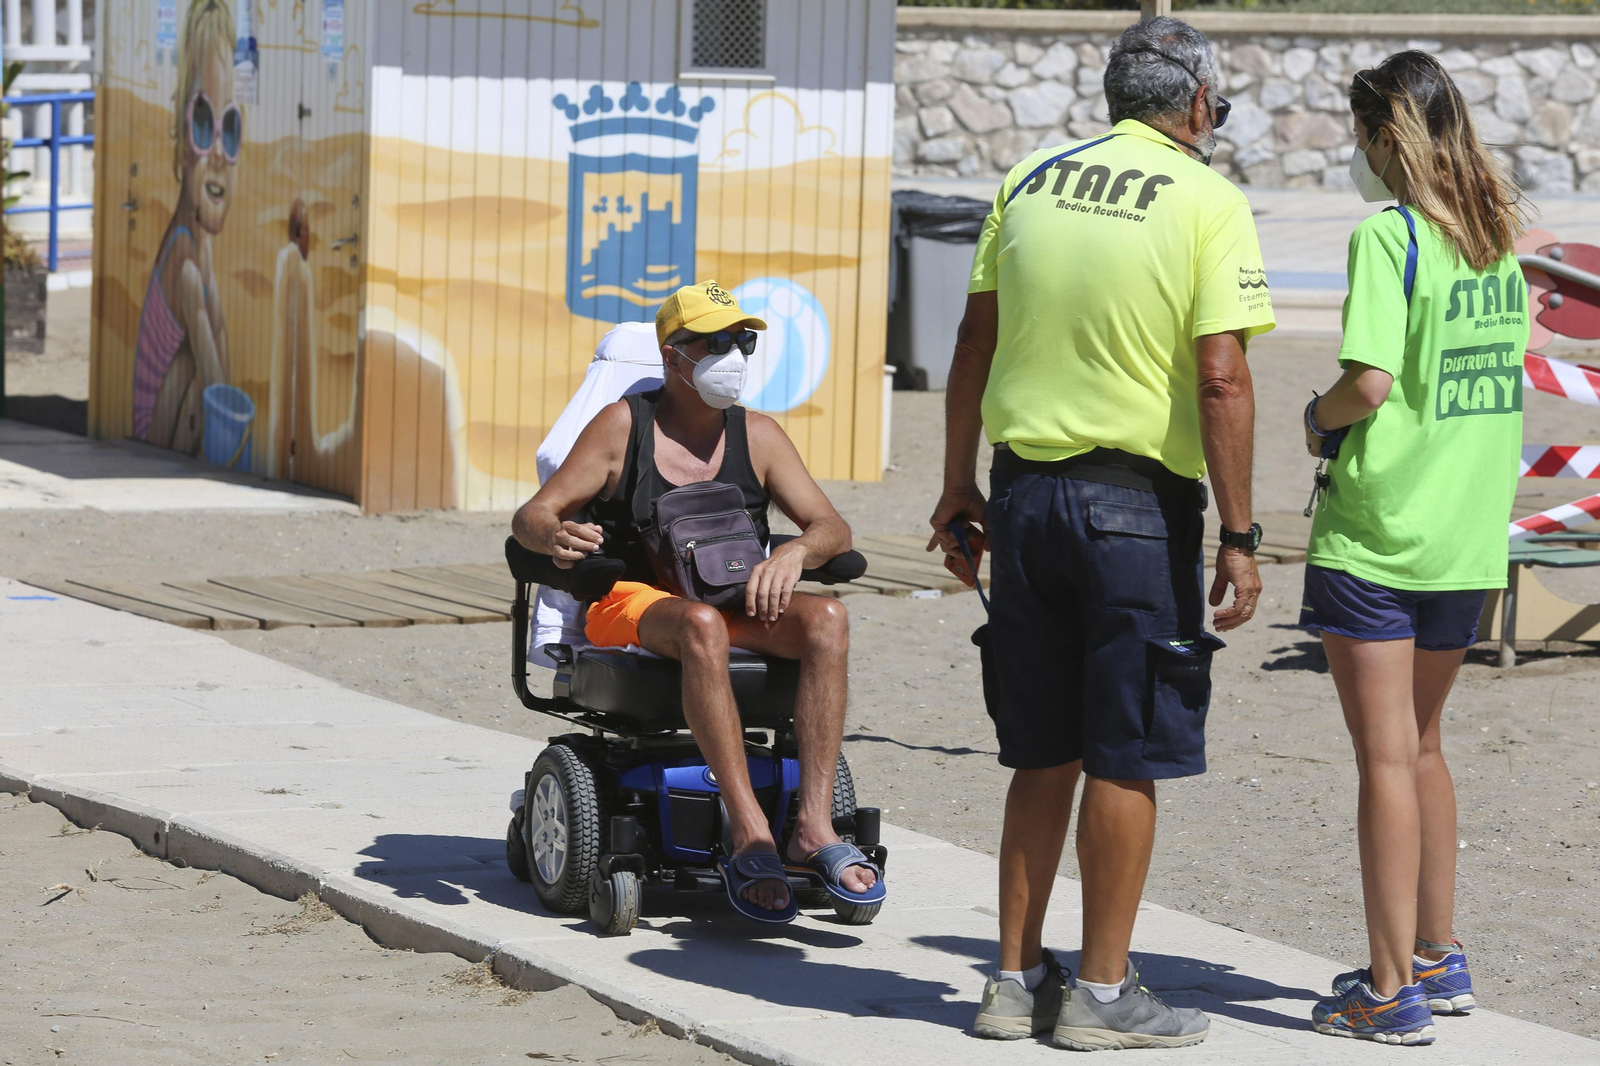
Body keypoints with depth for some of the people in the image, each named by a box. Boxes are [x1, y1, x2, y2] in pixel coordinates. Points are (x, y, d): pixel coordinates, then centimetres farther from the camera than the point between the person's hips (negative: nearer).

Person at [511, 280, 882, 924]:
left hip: (733, 606, 4)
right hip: (632, 605, -4)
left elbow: (832, 529, 6)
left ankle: (814, 827, -35)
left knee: (826, 619, -27)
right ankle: (751, 838, -45)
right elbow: (531, 516, -2)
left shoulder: (757, 436, 11)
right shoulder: (624, 426, 1)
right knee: (701, 626, -39)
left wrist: (794, 552, -19)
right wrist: (554, 537, -28)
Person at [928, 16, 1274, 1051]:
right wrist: (1240, 535, -12)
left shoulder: (1029, 182, 8)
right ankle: (1105, 993, 6)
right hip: (1137, 502, -5)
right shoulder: (1208, 201, -8)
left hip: (1024, 491, 5)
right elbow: (1222, 382, -14)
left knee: (1045, 754, 14)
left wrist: (958, 487, 19)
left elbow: (974, 346, 11)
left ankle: (1019, 977, 17)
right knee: (1128, 759, 2)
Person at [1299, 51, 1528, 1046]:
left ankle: (1392, 992, -2)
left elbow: (1372, 381, -21)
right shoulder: (1501, 235, 9)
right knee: (1421, 745, 20)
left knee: (1387, 757, -4)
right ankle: (1438, 958, 27)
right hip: (1470, 538, 7)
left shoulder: (1388, 238, -13)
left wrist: (1322, 415, -2)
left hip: (1375, 534, -7)